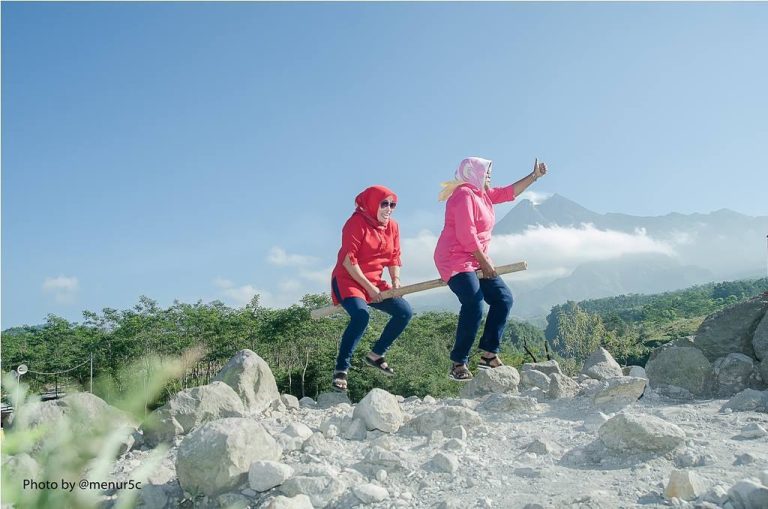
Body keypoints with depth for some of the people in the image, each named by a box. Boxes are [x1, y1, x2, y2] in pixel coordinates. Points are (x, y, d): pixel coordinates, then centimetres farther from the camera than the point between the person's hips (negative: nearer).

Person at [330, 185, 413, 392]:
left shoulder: (393, 227, 8)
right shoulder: (357, 222, -13)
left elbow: (394, 258, 13)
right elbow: (348, 260, -17)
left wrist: (396, 280, -6)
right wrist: (368, 287, -17)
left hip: (374, 283, 7)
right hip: (347, 280, -7)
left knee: (405, 312, -4)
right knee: (361, 314, -33)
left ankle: (376, 354, 12)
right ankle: (341, 370, -22)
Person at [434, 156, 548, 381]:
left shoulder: (482, 194, 17)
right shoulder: (464, 195, -13)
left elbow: (508, 192, 28)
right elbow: (466, 234, -19)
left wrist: (534, 176, 29)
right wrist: (484, 262, -14)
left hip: (476, 260, 11)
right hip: (456, 260, -11)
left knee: (503, 298, 4)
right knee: (474, 307, -22)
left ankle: (489, 354, 5)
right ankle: (458, 364, -15)